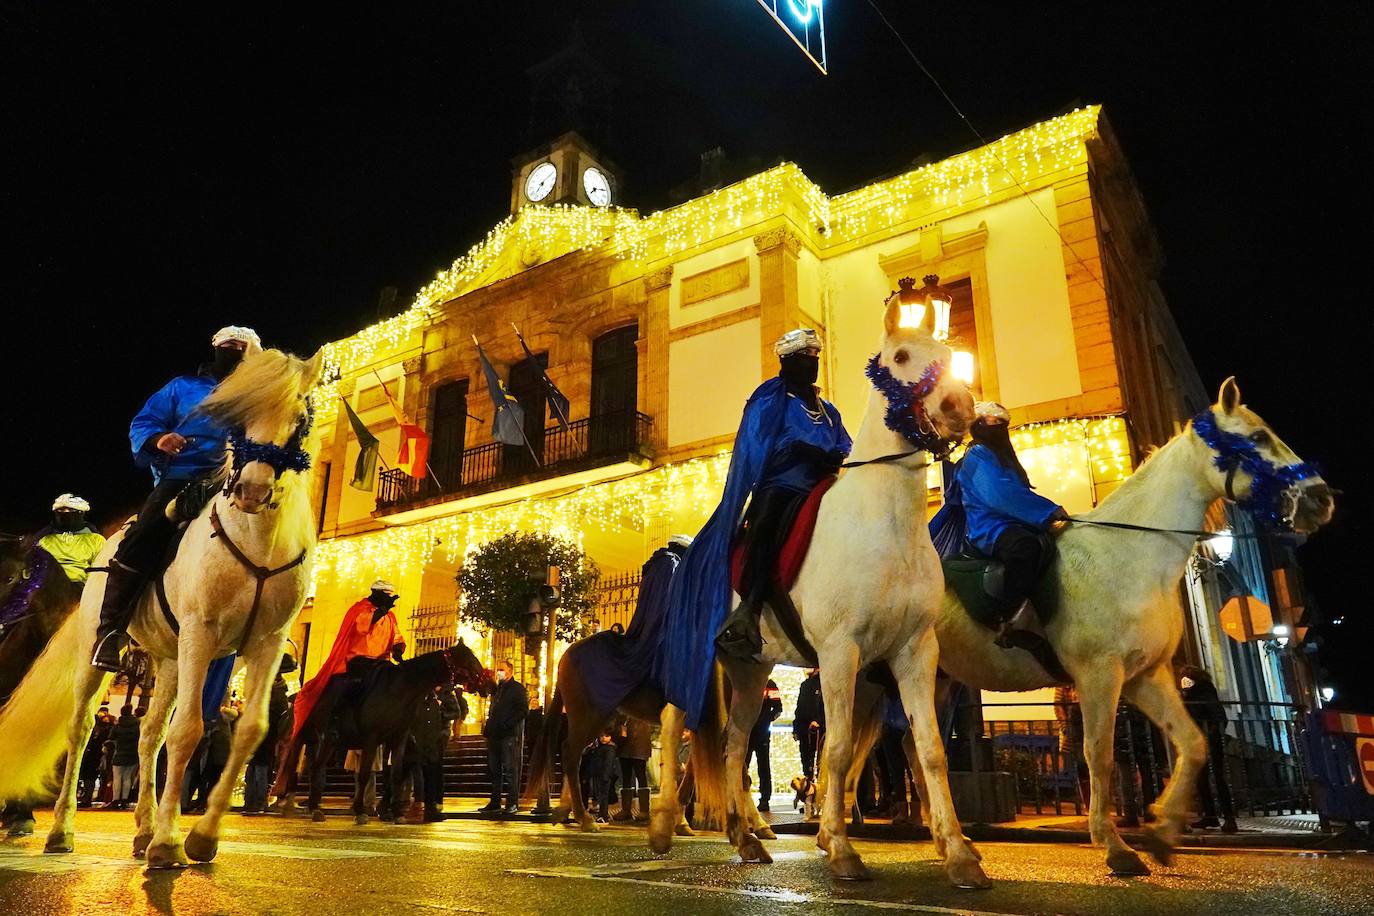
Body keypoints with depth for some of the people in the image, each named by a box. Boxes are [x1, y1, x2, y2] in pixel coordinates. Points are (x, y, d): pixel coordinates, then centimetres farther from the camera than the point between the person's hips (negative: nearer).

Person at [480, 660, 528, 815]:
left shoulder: (517, 688, -2)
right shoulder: (497, 689, 21)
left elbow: (523, 710, -11)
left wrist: (508, 724, -18)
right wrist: (489, 726, 10)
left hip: (510, 734, -8)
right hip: (495, 734, 8)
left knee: (511, 769, -6)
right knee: (494, 769, 9)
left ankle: (513, 803, -3)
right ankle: (495, 802, 16)